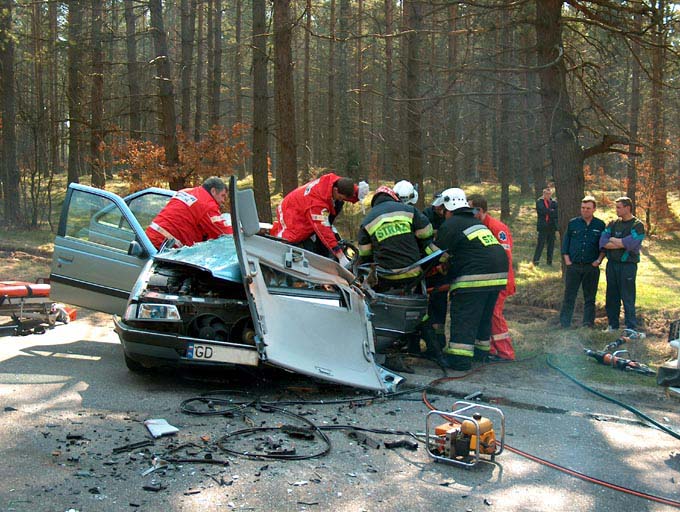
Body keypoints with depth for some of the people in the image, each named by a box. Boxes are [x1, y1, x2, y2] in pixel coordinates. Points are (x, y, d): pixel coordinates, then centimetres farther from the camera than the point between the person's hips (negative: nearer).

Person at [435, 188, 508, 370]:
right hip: (498, 274, 9)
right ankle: (481, 350, 33)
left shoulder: (450, 225, -4)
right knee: (484, 315, 21)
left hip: (476, 276, -9)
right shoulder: (476, 222, 23)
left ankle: (459, 358, -6)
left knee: (463, 316, -4)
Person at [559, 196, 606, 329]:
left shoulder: (600, 225, 4)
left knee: (590, 297, 7)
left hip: (591, 267, 0)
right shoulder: (573, 223, 5)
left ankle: (588, 323, 15)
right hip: (573, 266, 0)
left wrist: (599, 260, -4)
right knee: (569, 295, 2)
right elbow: (565, 243, 8)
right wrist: (567, 260, 0)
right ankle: (564, 323, 8)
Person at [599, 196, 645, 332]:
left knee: (628, 298, -3)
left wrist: (612, 240, -6)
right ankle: (613, 325, 21)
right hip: (612, 264, 5)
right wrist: (622, 243, -14)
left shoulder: (638, 225, -4)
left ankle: (631, 328, 4)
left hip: (628, 265, -5)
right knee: (612, 296, 10)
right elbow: (602, 242, -2)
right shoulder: (613, 224, 10)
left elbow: (630, 243, -19)